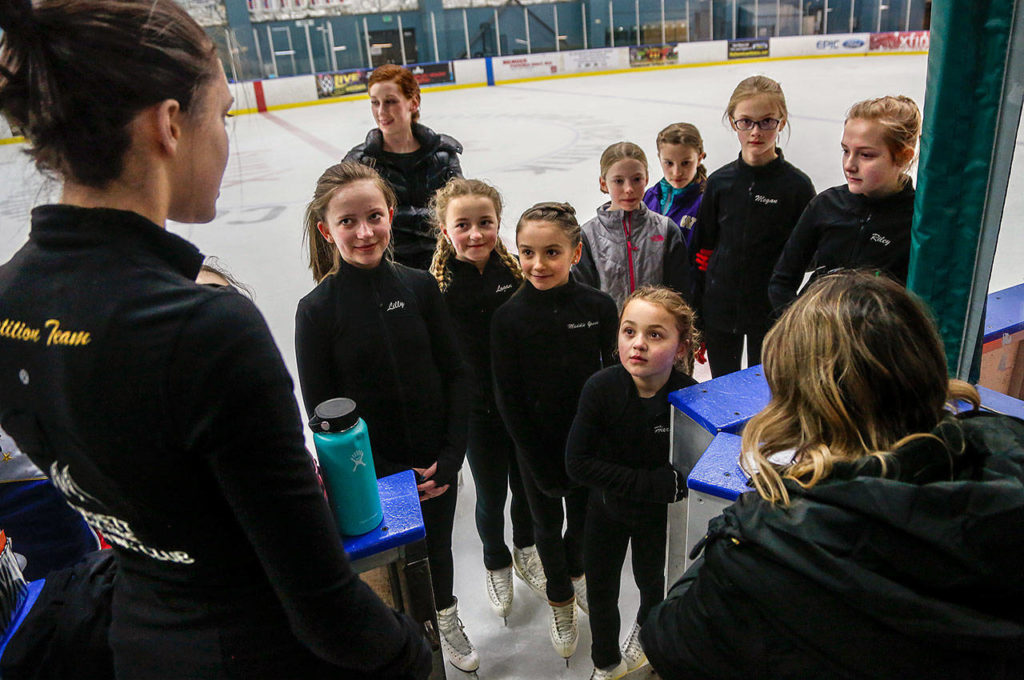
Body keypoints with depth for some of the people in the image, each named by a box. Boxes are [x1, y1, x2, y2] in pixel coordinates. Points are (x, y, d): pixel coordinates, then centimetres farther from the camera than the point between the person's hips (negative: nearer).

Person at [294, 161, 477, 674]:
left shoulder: (420, 287, -7)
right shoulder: (317, 310, -14)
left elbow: (456, 374, -2)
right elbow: (321, 410, -11)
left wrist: (450, 457, -9)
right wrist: (391, 477, -13)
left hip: (436, 464, 3)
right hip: (373, 473, -2)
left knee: (438, 546, 23)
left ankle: (445, 621, 53)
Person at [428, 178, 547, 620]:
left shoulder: (516, 273, -7)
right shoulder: (438, 287, -14)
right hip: (477, 410, -2)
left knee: (525, 485, 19)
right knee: (490, 495, 14)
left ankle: (525, 550, 49)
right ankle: (496, 565, 42)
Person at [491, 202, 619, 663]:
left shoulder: (599, 307, -13)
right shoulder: (508, 318, -17)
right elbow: (508, 399, -12)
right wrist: (541, 466, -11)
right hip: (537, 445, -1)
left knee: (584, 515, 21)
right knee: (548, 523, 17)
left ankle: (574, 570, 53)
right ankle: (560, 600, 43)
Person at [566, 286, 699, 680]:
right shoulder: (601, 388, -28)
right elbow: (578, 463, -26)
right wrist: (647, 481, -28)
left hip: (657, 514, 0)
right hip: (605, 510, 0)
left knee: (650, 579, 29)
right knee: (600, 592, 18)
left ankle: (645, 628, 64)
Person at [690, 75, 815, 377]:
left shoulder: (797, 185, -7)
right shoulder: (719, 182, 0)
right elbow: (702, 251, 4)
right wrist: (695, 322, 4)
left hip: (773, 315, -2)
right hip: (719, 310, 3)